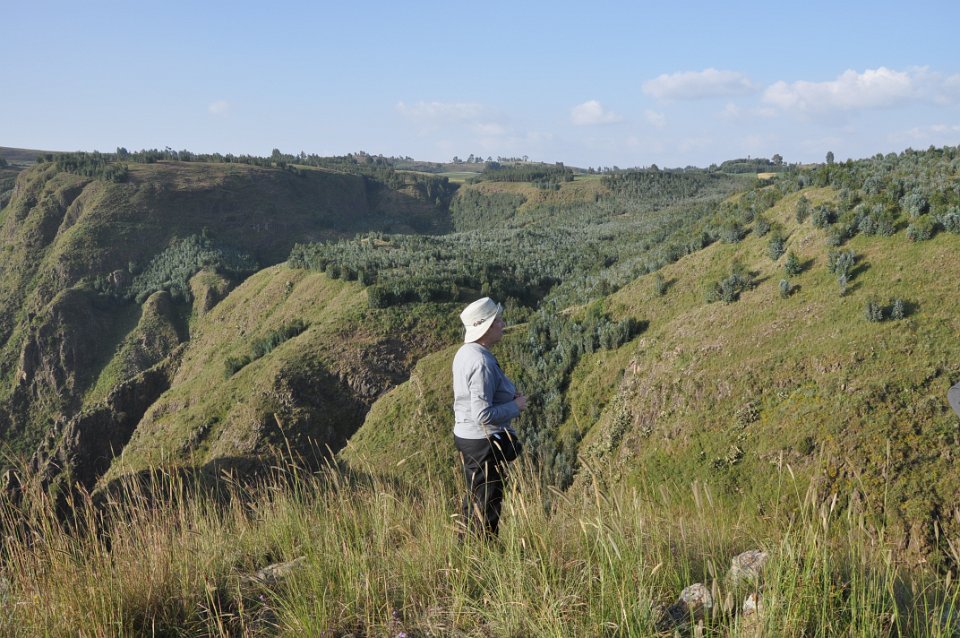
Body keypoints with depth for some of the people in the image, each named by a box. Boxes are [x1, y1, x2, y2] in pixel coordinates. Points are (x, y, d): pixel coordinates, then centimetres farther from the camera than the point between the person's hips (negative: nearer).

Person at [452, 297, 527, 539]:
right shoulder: (482, 363, -26)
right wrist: (515, 406, -14)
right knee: (488, 504, 2)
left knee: (474, 499, 21)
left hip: (465, 435, 10)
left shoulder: (464, 353, 5)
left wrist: (509, 397, 10)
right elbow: (484, 415, -29)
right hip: (485, 442, -10)